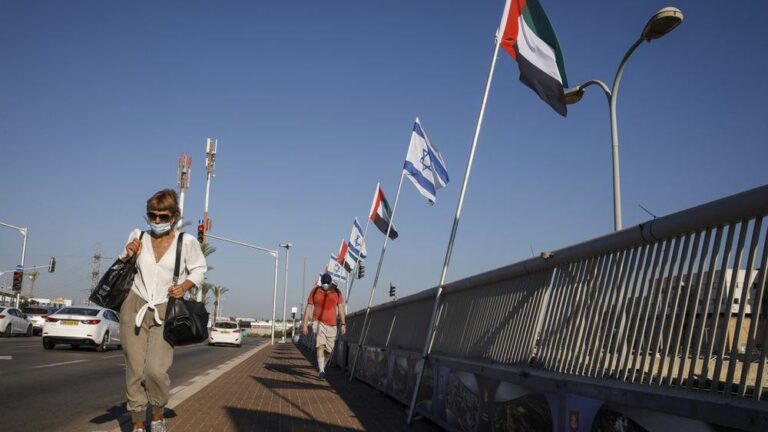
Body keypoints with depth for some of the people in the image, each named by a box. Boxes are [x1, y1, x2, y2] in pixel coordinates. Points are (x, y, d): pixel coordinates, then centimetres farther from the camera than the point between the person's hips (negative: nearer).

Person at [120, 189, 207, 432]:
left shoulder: (186, 242, -3)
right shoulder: (138, 237, 6)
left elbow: (199, 269, 11)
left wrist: (186, 285, -8)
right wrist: (128, 256, -2)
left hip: (165, 313, -2)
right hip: (134, 306, 3)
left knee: (156, 370, -15)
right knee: (135, 371, 1)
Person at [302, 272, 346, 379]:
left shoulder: (336, 292, 3)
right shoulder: (315, 291, 0)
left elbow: (340, 308, 1)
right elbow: (308, 308, 2)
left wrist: (343, 324, -8)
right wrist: (304, 324, -2)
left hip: (331, 324, 2)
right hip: (318, 322, -2)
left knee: (328, 350, 7)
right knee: (320, 346, -19)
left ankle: (321, 365, 35)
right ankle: (321, 371, -21)